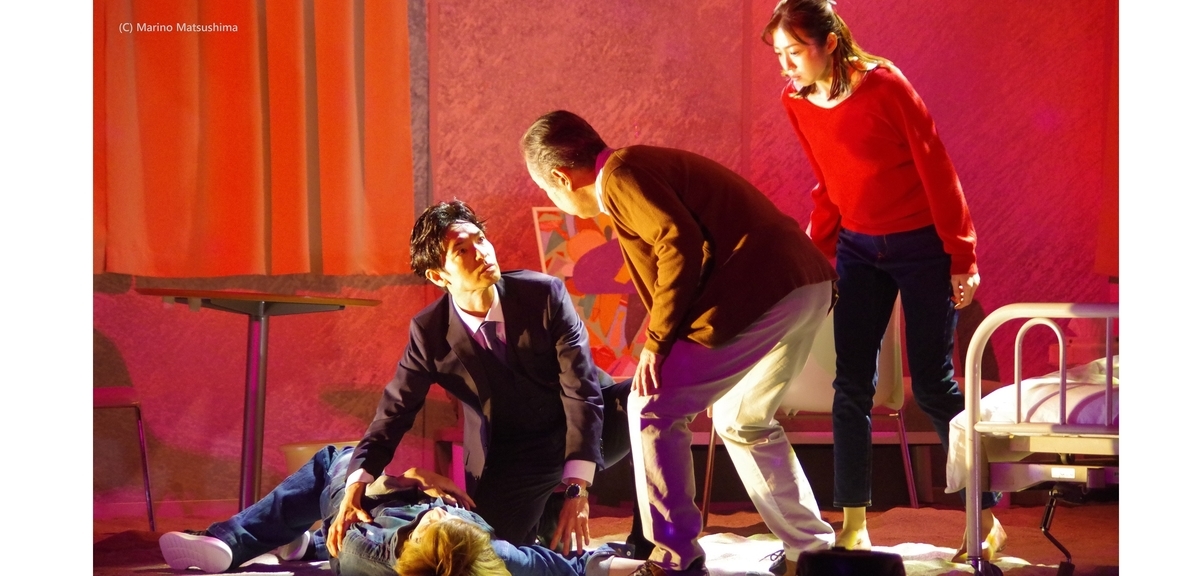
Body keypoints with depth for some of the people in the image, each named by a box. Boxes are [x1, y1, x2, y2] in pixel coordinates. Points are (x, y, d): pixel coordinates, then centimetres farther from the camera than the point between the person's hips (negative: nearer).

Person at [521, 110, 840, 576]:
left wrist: (658, 340, -10)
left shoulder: (619, 176, -5)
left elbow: (680, 244, -17)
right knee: (742, 422, 25)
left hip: (757, 292, -10)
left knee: (652, 409, 0)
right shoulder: (647, 166, 24)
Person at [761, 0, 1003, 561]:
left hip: (921, 244, -5)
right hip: (858, 247, 5)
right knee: (851, 384, 1)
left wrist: (962, 259, -13)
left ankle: (986, 516, 10)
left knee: (932, 383, -4)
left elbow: (936, 170, -14)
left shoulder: (884, 86, -19)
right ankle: (853, 526, 7)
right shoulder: (796, 103, -2)